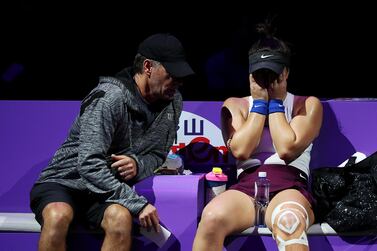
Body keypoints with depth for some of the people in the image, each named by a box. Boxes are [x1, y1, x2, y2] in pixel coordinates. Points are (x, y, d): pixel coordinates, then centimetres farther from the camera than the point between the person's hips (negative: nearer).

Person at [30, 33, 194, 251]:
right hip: (63, 183, -4)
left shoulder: (172, 102, 1)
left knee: (121, 218, -32)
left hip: (111, 191, 5)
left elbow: (157, 155, 10)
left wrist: (138, 165, -15)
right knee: (58, 216, -39)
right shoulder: (110, 98, -21)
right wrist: (137, 203, -29)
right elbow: (89, 166, -26)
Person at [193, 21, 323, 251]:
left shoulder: (308, 105, 13)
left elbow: (287, 149, -5)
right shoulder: (235, 105, 19)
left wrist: (276, 102, 5)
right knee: (212, 217, -35)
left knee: (289, 223, -41)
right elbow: (241, 151, 1)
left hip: (289, 185, -1)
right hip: (247, 185, 2)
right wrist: (260, 103, 6)